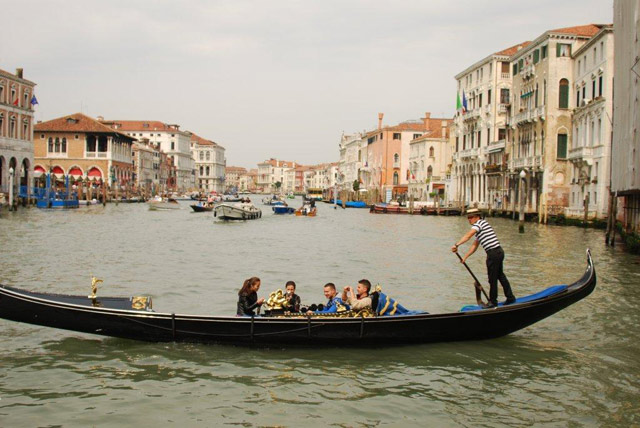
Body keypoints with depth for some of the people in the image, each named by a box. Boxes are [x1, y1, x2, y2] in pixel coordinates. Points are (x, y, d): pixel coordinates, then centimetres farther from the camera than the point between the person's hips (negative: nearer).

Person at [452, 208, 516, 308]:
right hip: (499, 251, 10)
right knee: (500, 275, 19)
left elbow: (468, 235, -24)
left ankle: (493, 301, 10)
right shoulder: (479, 228, 21)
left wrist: (456, 245, -30)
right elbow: (475, 245, 21)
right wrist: (465, 257, 16)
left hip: (493, 253, -10)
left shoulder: (480, 223, -9)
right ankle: (510, 297, 28)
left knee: (492, 278, 0)